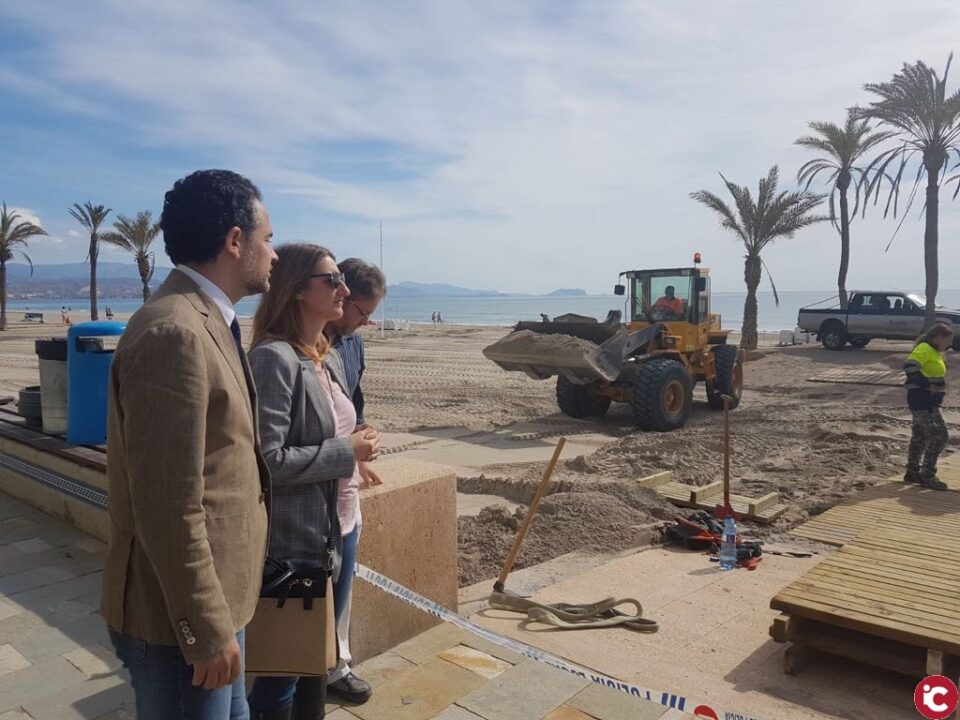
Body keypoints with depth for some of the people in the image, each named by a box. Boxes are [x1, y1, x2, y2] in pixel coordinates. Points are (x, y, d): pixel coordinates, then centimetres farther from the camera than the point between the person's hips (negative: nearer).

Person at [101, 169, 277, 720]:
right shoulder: (175, 334, -23)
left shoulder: (205, 322, 8)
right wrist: (208, 629, -19)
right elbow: (170, 508, -26)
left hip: (212, 598, 9)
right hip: (182, 613, -9)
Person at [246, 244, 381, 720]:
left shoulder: (328, 358, 8)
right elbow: (267, 460, -25)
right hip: (294, 536, -8)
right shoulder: (274, 358, -19)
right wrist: (345, 453, -18)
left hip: (332, 528, 8)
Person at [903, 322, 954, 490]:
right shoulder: (925, 349, -15)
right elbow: (910, 366, -30)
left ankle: (912, 472, 25)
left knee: (920, 436, 16)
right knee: (939, 436, -7)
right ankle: (927, 476, -1)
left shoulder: (933, 351, 16)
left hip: (928, 401, 10)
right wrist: (927, 385, -31)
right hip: (923, 401, -10)